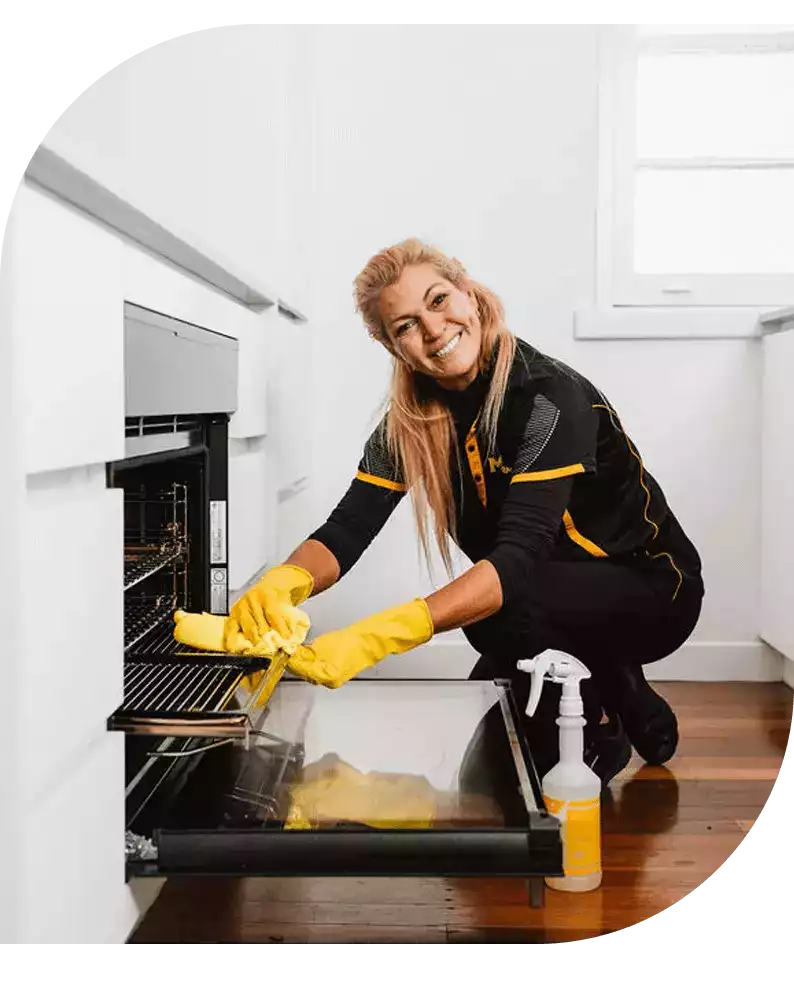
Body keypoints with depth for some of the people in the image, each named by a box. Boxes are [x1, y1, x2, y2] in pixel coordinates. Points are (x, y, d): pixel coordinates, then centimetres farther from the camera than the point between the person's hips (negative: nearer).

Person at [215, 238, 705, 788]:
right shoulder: (412, 419, -8)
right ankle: (630, 707, 22)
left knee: (496, 610, -33)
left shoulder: (550, 396, -28)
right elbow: (348, 528, -15)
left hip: (651, 590, -6)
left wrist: (380, 636, -50)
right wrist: (282, 583, -38)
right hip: (556, 604, 7)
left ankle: (602, 729, -5)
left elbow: (518, 558, -38)